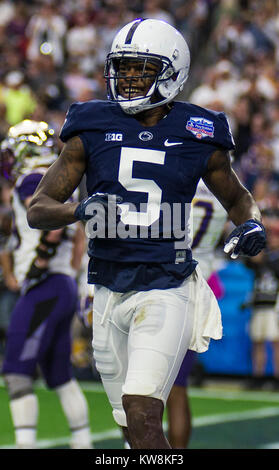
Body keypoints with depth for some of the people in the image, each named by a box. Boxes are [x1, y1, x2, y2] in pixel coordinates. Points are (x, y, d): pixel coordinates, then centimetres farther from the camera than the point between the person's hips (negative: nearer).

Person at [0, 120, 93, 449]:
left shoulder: (32, 182, -9)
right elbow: (79, 237, 27)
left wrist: (40, 262, -19)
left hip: (44, 289, -9)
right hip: (65, 289, 9)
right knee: (60, 376, 16)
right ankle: (83, 443, 19)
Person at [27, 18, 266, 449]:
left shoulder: (198, 137, 0)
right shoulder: (92, 131, 2)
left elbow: (237, 198, 18)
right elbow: (38, 210, 1)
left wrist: (251, 224, -5)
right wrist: (80, 210, -20)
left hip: (167, 292, -3)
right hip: (110, 295, 3)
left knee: (141, 411, -19)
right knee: (137, 430, 11)